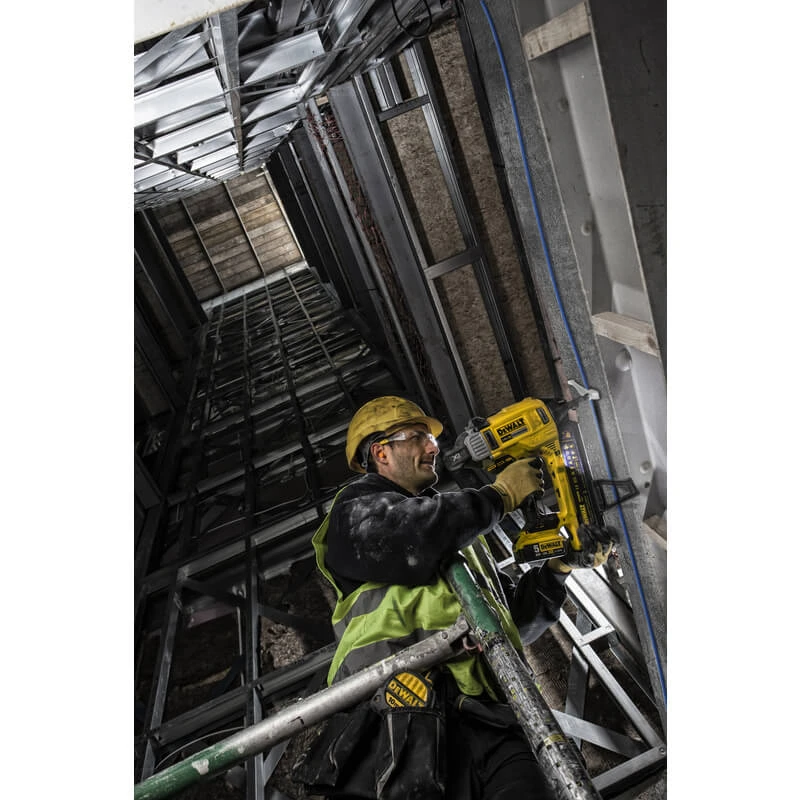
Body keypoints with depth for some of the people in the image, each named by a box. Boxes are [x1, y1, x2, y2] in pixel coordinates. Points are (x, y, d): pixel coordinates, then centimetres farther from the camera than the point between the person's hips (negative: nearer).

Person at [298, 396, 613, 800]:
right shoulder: (358, 509, 13)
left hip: (488, 720, 6)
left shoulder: (458, 527, 33)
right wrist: (499, 495, -4)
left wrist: (559, 565, 21)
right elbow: (408, 540, -13)